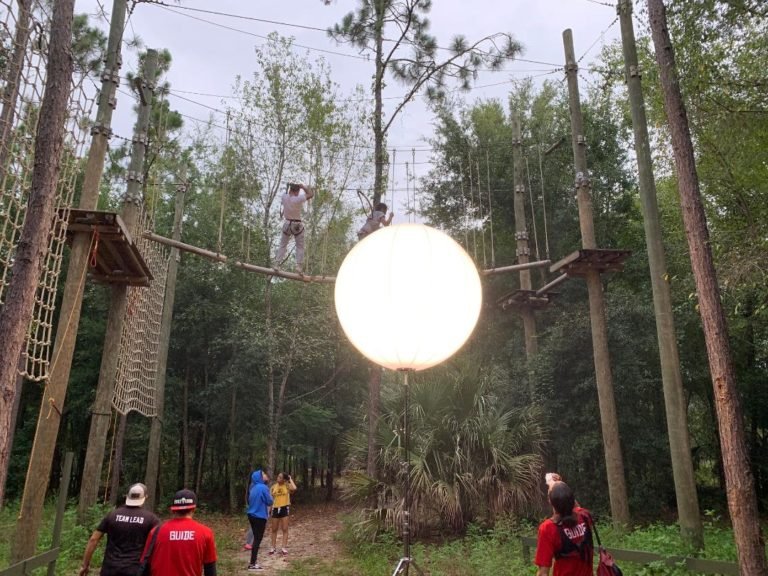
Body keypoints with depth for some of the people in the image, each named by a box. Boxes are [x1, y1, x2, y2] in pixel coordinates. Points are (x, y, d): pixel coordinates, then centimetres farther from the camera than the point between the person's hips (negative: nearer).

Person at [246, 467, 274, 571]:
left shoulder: (253, 487, 7)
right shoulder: (263, 487, -18)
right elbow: (270, 502, -11)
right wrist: (270, 495, 5)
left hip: (252, 515, 8)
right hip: (260, 516, -8)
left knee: (256, 538, 18)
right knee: (258, 539, -1)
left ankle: (253, 560, 24)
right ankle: (252, 564, 2)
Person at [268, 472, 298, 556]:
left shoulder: (287, 486, -7)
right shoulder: (273, 487, 3)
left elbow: (294, 488, -29)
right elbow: (271, 499, 8)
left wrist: (290, 479, -16)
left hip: (285, 508, -3)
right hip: (275, 508, 3)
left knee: (285, 529, 1)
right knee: (274, 529, 11)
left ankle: (284, 548, 6)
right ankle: (273, 548, 20)